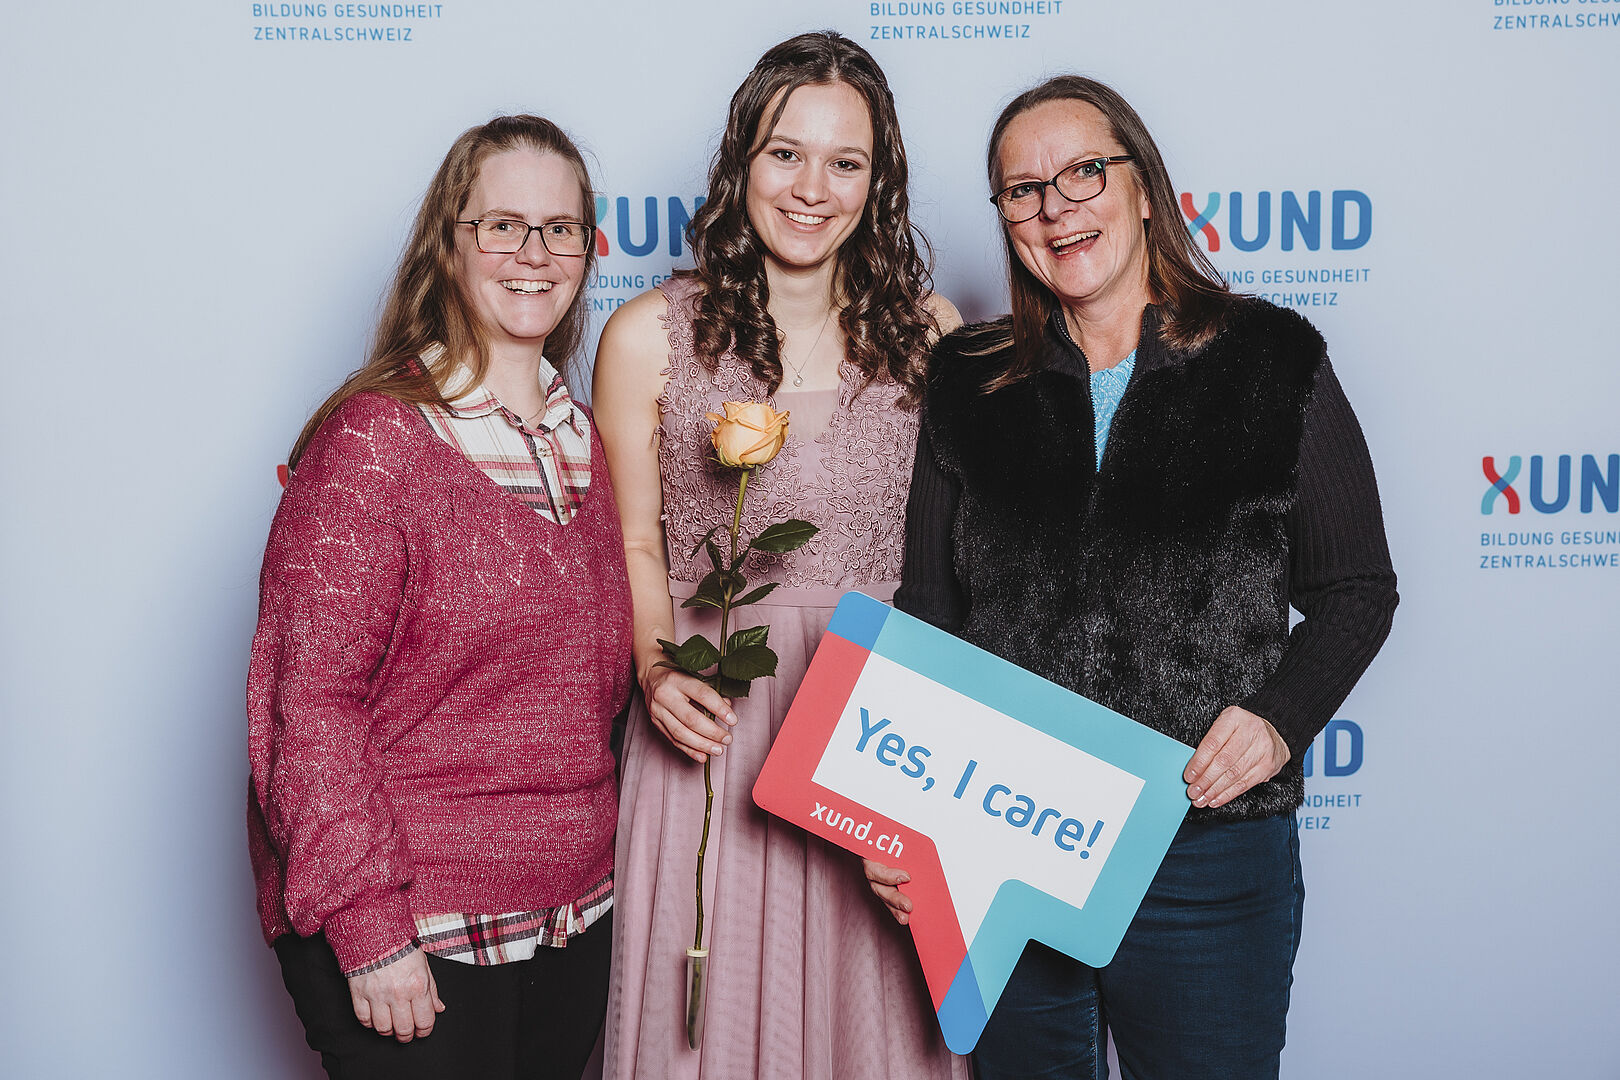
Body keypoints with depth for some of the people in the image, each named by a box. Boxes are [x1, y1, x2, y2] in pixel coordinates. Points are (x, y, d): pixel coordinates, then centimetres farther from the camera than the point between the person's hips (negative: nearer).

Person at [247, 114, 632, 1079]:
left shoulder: (583, 439, 7)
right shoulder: (375, 438, -13)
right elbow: (306, 701, -15)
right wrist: (369, 927, -18)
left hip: (576, 913, 6)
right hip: (413, 943, -6)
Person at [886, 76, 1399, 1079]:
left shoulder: (1275, 361, 0)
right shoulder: (969, 383, 6)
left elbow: (1357, 591, 5)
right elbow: (926, 610, 6)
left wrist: (1281, 716, -14)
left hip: (1212, 864, -2)